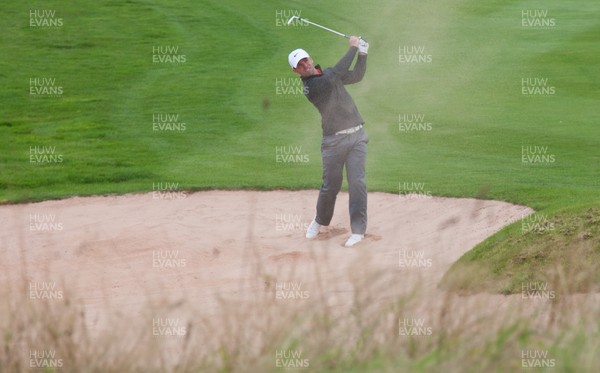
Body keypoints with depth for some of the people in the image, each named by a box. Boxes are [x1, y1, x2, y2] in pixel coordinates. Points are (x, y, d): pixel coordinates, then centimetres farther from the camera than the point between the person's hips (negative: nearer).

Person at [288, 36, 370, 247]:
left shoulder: (328, 74, 10)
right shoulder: (310, 87, -13)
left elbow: (357, 76, 18)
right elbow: (336, 73, -23)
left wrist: (362, 53, 4)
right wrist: (353, 48, -16)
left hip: (356, 136, 4)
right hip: (334, 140, -4)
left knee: (357, 182, -6)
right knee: (331, 185, 3)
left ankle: (358, 230, -4)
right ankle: (320, 221, 30)